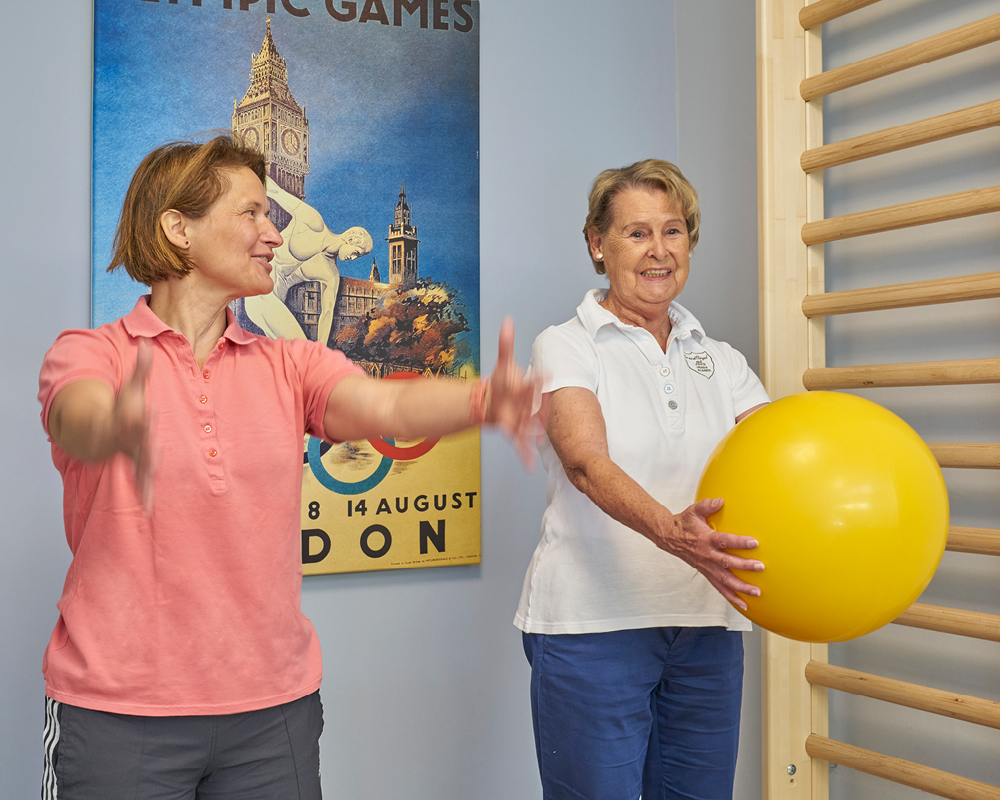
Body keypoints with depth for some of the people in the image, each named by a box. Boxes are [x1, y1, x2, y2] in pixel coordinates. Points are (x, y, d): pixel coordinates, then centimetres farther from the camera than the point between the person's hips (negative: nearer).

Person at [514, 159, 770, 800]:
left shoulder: (721, 362, 12)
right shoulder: (566, 348, -2)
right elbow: (587, 462, -19)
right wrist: (668, 530, -38)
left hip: (708, 628, 5)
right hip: (594, 625, -4)